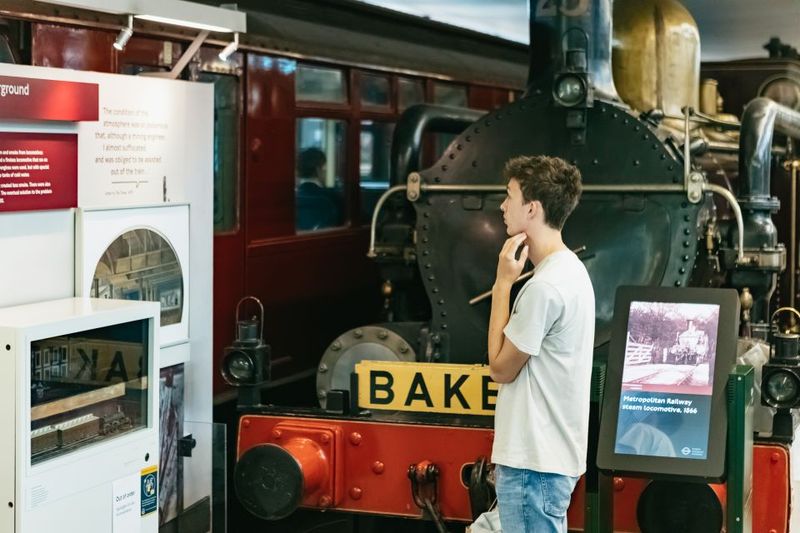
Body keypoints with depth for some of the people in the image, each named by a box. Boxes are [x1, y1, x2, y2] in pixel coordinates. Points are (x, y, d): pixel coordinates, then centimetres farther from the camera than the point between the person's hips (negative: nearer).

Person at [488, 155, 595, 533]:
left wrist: (503, 283, -11)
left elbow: (501, 367, -12)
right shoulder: (570, 271, 12)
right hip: (549, 455, 10)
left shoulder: (545, 287, -20)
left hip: (534, 462, -10)